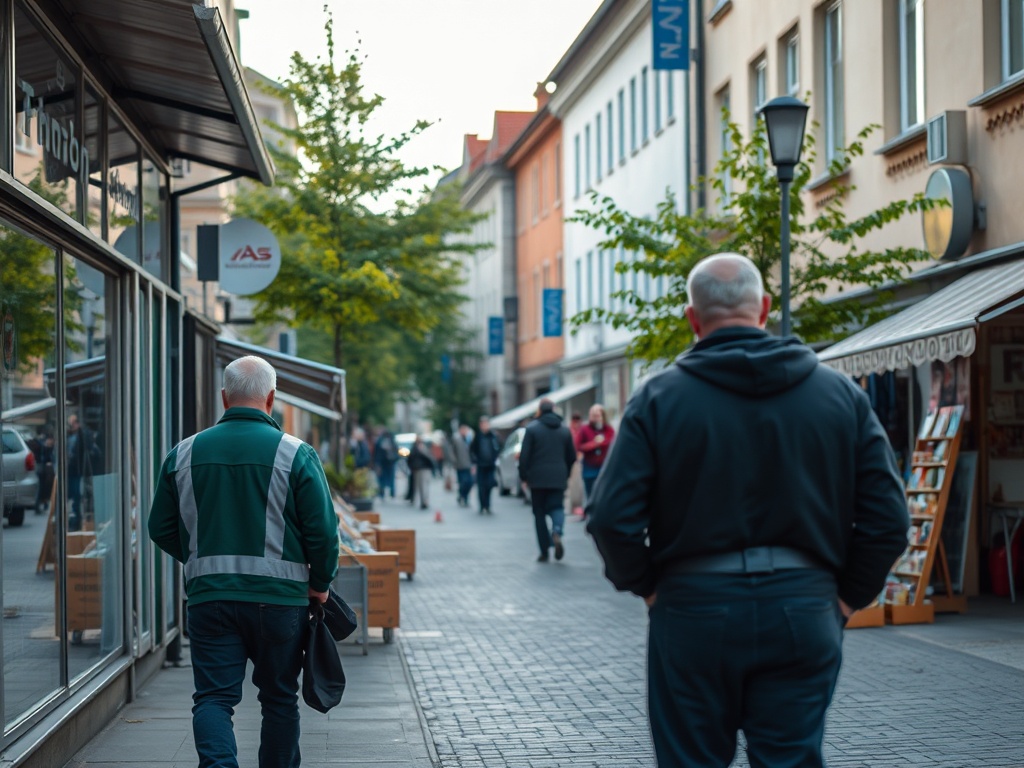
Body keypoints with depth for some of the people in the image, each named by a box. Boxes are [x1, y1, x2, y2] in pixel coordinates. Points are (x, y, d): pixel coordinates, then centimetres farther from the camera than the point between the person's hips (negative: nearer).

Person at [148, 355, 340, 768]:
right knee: (279, 699, 12)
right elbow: (323, 531, -7)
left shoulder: (184, 453, 3)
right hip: (279, 595, -1)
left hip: (208, 595, 1)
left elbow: (161, 529, 10)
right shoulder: (296, 454, -6)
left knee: (213, 697, 2)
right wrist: (319, 584, 10)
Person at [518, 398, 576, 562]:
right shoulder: (565, 429, 9)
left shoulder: (532, 428, -4)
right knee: (557, 507, 5)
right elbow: (572, 456, 12)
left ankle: (544, 552, 5)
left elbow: (524, 456, -8)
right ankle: (556, 532, -28)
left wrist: (523, 476, 1)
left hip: (538, 479, -2)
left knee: (539, 513, 7)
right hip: (558, 479, 2)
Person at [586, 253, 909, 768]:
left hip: (693, 611, -1)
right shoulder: (840, 394, 3)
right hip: (804, 612, 2)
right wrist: (847, 596, 9)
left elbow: (611, 516, -10)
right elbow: (887, 517, 0)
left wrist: (646, 587, 4)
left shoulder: (660, 397, -4)